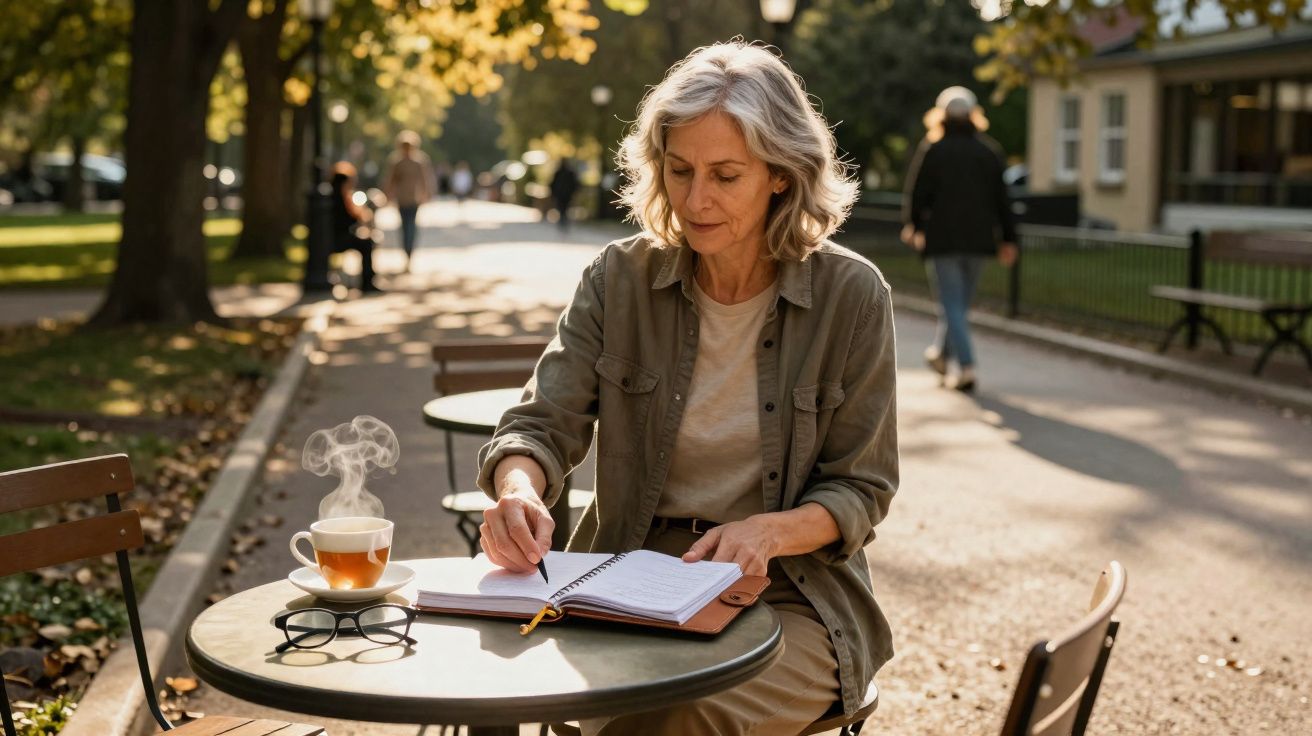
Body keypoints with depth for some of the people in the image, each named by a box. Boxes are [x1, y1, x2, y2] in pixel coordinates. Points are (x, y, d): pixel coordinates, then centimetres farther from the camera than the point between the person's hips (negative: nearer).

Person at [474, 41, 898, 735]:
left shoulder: (851, 294, -5)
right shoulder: (619, 279, 0)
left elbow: (860, 490, 0)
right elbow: (542, 425, -5)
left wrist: (768, 532, -21)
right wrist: (519, 489, -29)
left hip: (788, 597, -1)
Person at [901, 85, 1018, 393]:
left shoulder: (932, 149, -5)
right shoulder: (989, 150, 6)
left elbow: (917, 193, -4)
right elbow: (1001, 198, 6)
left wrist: (912, 227, 13)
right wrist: (1008, 239, 10)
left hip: (942, 238, -4)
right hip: (978, 239, 4)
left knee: (952, 305, -3)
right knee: (961, 301, 18)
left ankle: (966, 367, -15)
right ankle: (940, 352, 35)